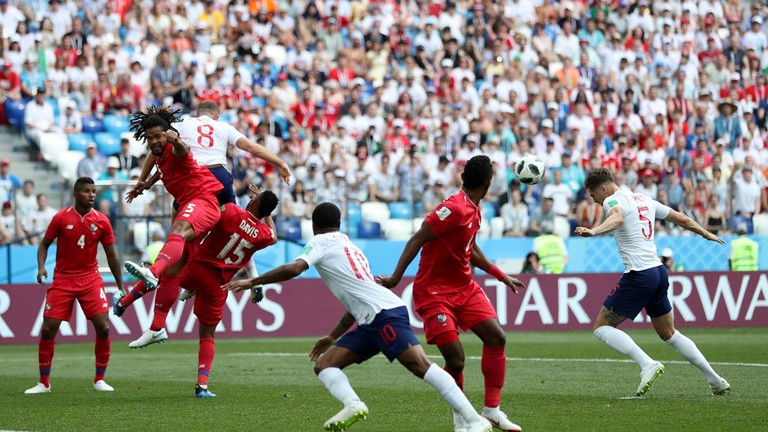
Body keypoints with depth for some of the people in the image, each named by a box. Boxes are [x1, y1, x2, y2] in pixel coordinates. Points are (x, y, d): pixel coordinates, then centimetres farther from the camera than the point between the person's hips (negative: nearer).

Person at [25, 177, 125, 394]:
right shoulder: (61, 218, -6)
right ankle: (44, 383, 7)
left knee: (103, 328, -10)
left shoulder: (101, 221, -2)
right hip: (63, 279, -1)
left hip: (90, 278, 1)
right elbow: (45, 244, 5)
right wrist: (41, 266, -14)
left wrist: (121, 287, 5)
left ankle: (99, 380, 7)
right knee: (48, 329, -6)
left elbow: (112, 257, 5)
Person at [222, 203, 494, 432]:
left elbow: (293, 269, -11)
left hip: (385, 313, -9)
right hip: (371, 321, 9)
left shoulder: (321, 242, 7)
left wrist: (252, 282, 0)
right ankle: (352, 405, -22)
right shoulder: (351, 247, 32)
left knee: (420, 365, -20)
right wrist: (333, 337, 44)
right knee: (324, 363, 4)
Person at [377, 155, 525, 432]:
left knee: (497, 338, -5)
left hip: (464, 287, 9)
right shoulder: (455, 208, -21)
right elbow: (417, 239, -22)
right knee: (456, 360, -12)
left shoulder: (474, 210, 8)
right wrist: (396, 277, -28)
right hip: (434, 292, -9)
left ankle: (492, 410, 3)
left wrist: (502, 276, 29)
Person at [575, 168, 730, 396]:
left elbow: (617, 218, -31)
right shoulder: (644, 200, 18)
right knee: (669, 334, 21)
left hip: (638, 275, -9)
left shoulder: (613, 199, -6)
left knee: (602, 327, 0)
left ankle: (647, 364, -18)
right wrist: (707, 234, 43)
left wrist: (593, 231, -50)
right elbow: (682, 219, 27)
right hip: (659, 272, 9)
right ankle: (716, 380, 20)